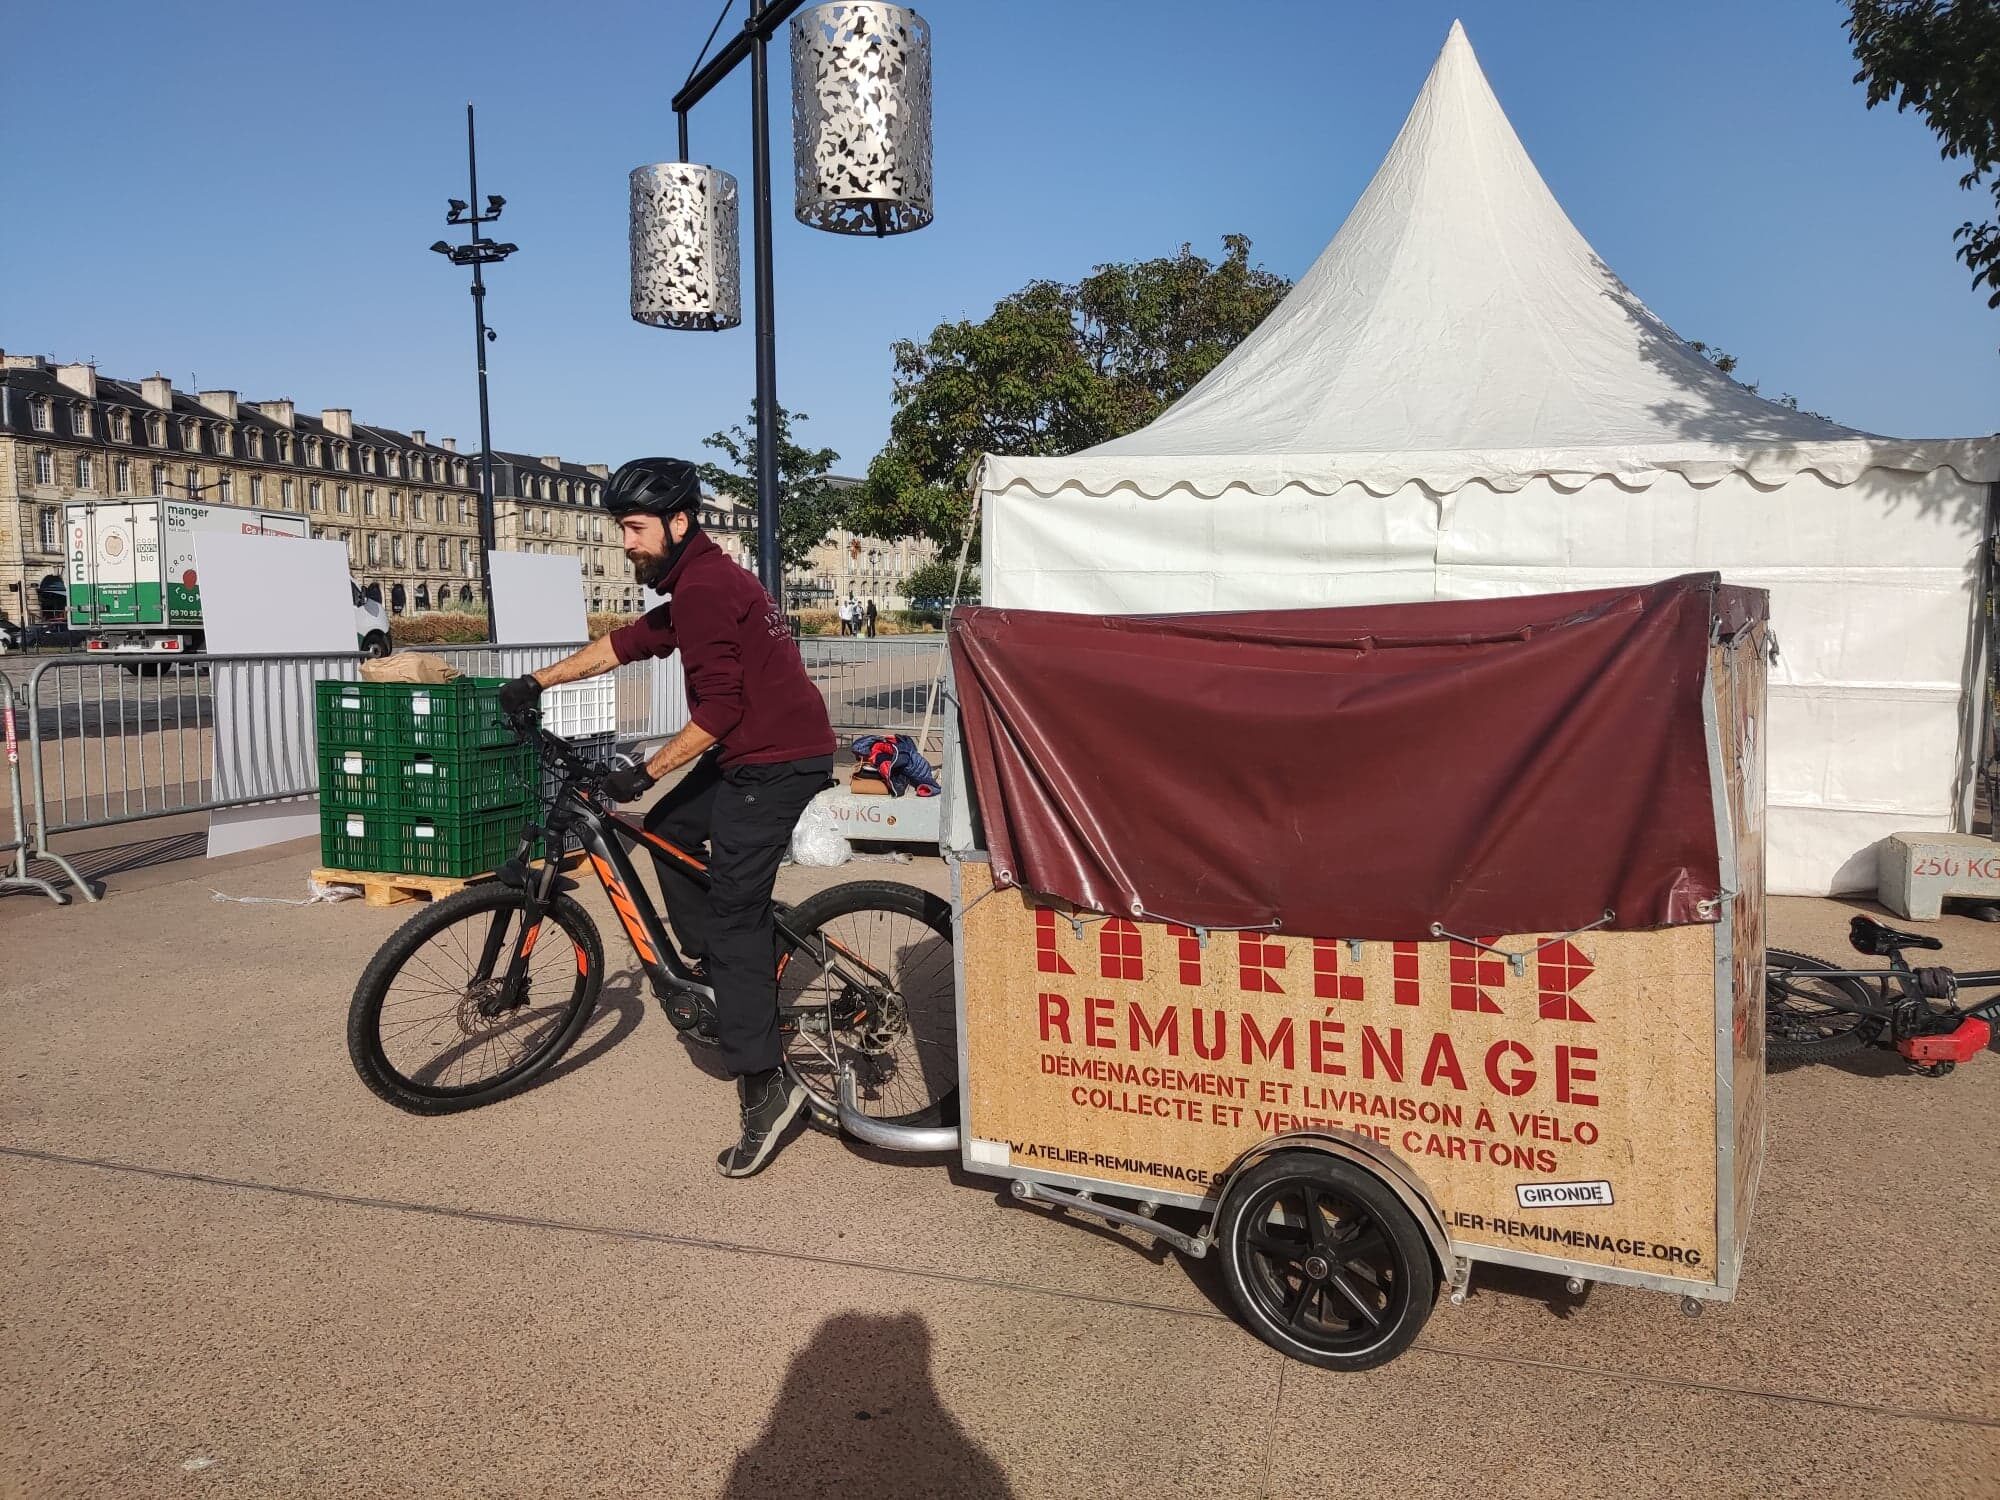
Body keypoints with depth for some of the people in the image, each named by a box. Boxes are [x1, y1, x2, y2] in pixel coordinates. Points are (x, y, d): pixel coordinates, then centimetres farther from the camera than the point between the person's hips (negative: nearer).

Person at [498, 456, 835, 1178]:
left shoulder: (704, 587, -17)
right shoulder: (699, 578, 17)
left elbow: (718, 709, -22)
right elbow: (631, 643, 24)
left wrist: (644, 772, -14)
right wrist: (540, 681, 23)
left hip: (777, 759, -11)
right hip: (753, 748, 11)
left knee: (734, 911, -10)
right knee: (669, 828, 23)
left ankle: (764, 1086, -9)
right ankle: (712, 967, 29)